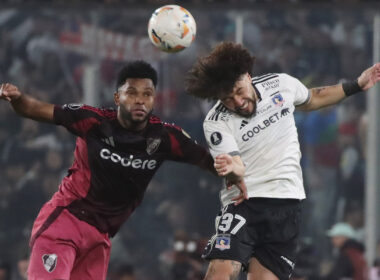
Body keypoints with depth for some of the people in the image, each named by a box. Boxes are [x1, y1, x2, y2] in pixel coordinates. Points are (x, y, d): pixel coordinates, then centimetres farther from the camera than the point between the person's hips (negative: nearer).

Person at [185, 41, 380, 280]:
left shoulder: (281, 84, 0)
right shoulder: (216, 123, -11)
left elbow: (312, 100, 24)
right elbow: (237, 171, -23)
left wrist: (356, 86, 21)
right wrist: (230, 169, -46)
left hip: (288, 202, 3)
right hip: (243, 201, -3)